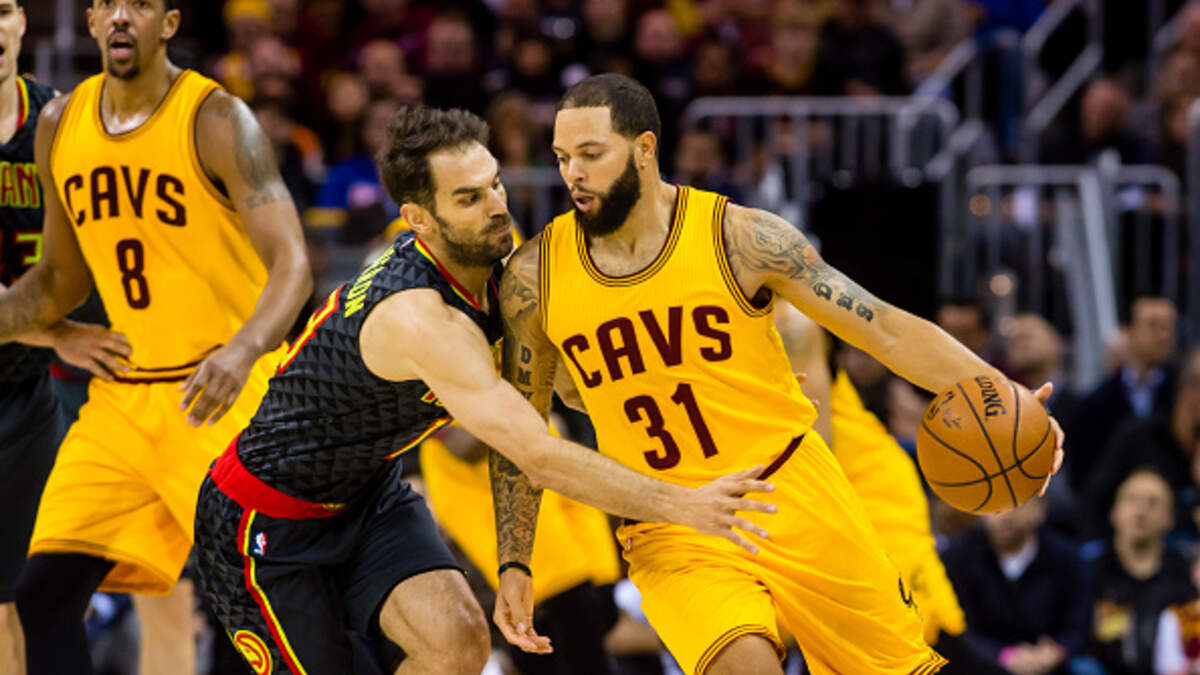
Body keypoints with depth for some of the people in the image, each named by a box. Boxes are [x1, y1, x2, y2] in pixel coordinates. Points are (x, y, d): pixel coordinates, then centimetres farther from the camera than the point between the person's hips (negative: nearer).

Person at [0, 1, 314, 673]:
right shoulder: (60, 126, 5)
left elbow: (292, 264, -21)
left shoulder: (216, 120, -13)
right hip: (122, 395, 6)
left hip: (228, 392, -6)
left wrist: (243, 351, -39)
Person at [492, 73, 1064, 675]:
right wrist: (513, 566, 6)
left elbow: (885, 329, -9)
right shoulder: (534, 277, -4)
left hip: (793, 496, 0)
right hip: (670, 537, 0)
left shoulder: (740, 239, -11)